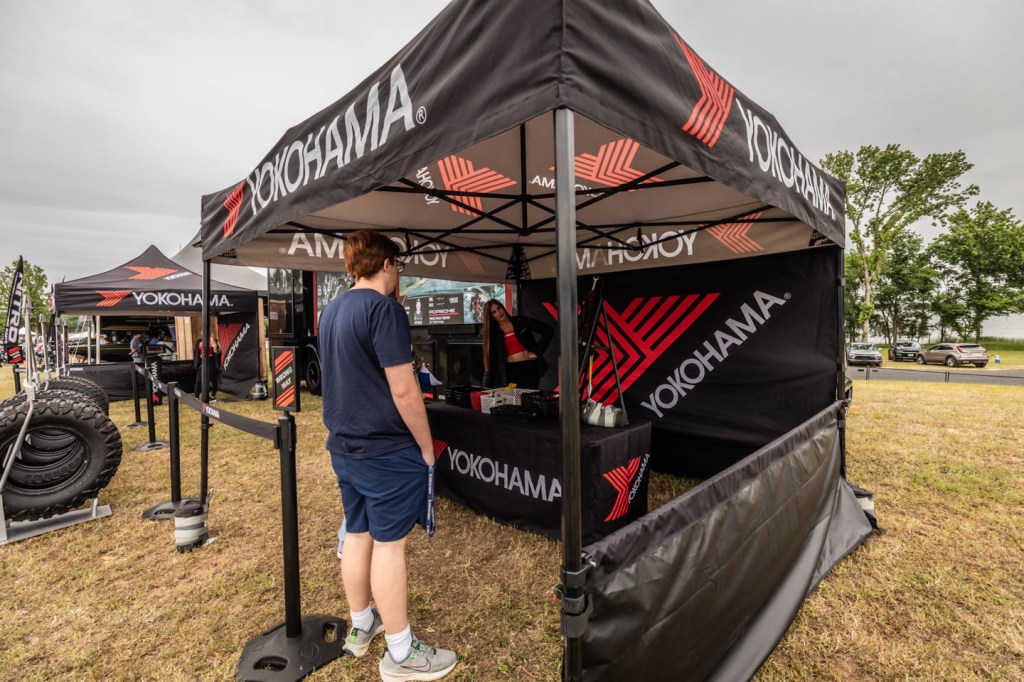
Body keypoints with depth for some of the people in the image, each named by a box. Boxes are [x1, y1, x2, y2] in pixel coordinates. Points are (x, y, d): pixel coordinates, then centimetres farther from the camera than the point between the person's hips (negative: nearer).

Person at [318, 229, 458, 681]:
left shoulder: (331, 311, 11)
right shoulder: (383, 307, -18)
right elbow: (403, 391, -21)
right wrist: (427, 446, -11)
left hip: (344, 446, 9)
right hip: (386, 449, -9)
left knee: (357, 534, 19)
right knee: (389, 543, 3)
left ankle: (361, 626, 37)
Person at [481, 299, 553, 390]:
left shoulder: (520, 321, 2)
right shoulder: (493, 333, 6)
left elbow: (548, 330, 1)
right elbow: (490, 361, 6)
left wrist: (537, 351, -4)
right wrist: (487, 387, 2)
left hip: (530, 368, -1)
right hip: (511, 371, 1)